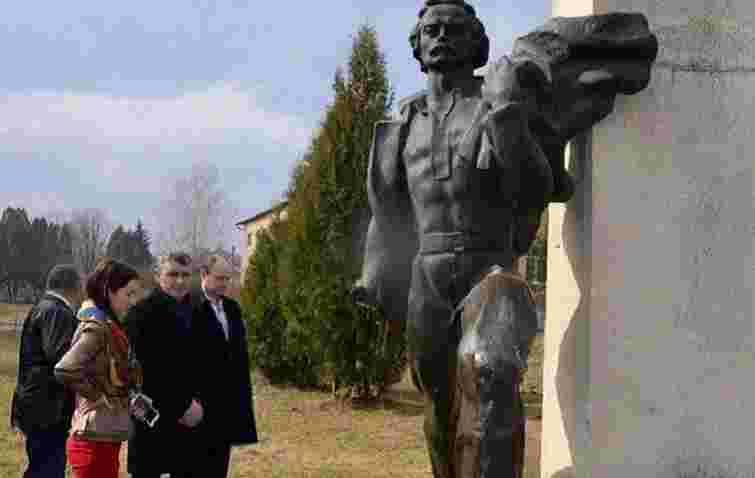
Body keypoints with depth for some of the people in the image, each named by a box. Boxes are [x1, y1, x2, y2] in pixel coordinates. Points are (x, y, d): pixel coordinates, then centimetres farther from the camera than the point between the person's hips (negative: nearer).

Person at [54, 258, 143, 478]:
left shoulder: (109, 326, 13)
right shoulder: (97, 327, -15)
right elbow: (65, 370, -28)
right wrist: (100, 398, -17)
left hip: (105, 439, 9)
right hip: (95, 440, -9)